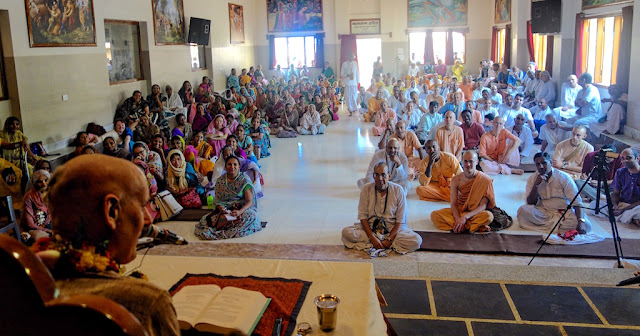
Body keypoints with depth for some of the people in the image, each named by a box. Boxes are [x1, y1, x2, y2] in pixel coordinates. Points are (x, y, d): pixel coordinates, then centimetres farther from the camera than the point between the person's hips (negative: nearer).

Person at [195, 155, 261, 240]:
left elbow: (249, 201, -9)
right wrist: (221, 208, -20)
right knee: (207, 219, -26)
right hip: (225, 210, 1)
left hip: (243, 208, -1)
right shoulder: (220, 181, 5)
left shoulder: (244, 180, -4)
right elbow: (217, 200, 4)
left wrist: (240, 211, -28)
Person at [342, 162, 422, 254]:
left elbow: (400, 220, -8)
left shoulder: (398, 190, -8)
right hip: (370, 228, 0)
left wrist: (389, 239, -20)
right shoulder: (366, 189, -6)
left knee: (416, 241, -27)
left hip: (393, 229, 0)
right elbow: (362, 216, -6)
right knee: (346, 232, -26)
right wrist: (372, 238, -19)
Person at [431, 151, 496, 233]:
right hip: (459, 211, 2)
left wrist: (465, 217, -30)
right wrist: (458, 219, -27)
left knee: (488, 216, -37)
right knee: (434, 215, -22)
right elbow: (453, 203, -7)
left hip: (476, 212, -2)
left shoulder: (485, 180, -14)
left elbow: (483, 205, -18)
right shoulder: (456, 180, -6)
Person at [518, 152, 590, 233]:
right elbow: (530, 203, -4)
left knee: (586, 225, -28)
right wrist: (536, 184, -17)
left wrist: (581, 221, -28)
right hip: (543, 212, 2)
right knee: (523, 210, -29)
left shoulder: (563, 177, -6)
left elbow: (576, 202, -12)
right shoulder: (532, 179, 2)